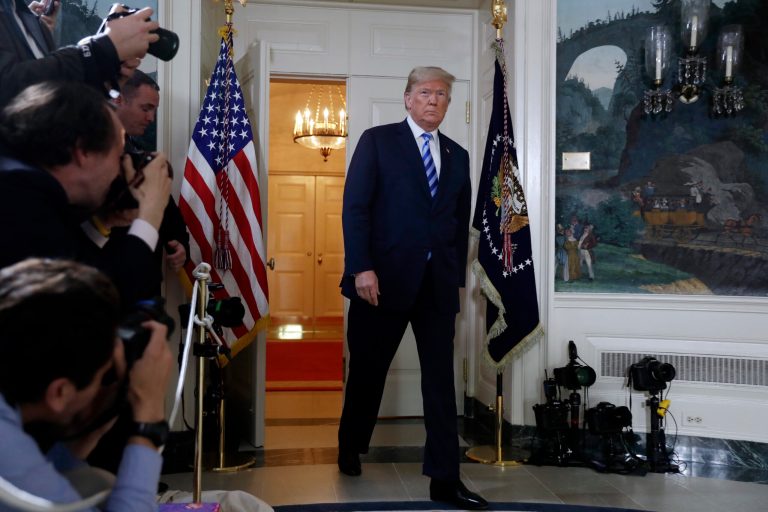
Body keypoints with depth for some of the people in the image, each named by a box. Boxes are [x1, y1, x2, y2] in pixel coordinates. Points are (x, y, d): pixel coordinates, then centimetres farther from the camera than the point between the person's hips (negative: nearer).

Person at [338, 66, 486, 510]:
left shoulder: (458, 155, 14)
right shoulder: (377, 141, 1)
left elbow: (461, 222, 15)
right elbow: (355, 207, -7)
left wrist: (457, 277, 9)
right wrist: (361, 268, -15)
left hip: (438, 283, 4)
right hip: (384, 277, -3)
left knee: (441, 379, 1)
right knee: (368, 371, 10)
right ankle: (351, 447, 34)